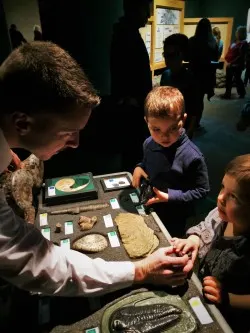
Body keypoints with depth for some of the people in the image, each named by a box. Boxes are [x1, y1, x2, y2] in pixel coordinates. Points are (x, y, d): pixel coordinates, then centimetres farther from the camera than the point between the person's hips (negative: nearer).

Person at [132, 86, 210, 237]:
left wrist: (170, 196, -25)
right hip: (149, 209, 6)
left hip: (174, 218, -5)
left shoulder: (192, 156, -29)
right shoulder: (148, 144, -11)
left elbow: (202, 190, -19)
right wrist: (139, 168, -11)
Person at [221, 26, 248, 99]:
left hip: (237, 65, -7)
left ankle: (242, 93, 23)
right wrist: (228, 61, 6)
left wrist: (231, 63, -22)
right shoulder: (235, 41, 10)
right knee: (228, 79, 11)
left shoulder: (243, 43, -13)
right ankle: (227, 94, 24)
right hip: (230, 64, 8)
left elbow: (241, 56, -19)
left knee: (237, 79, 5)